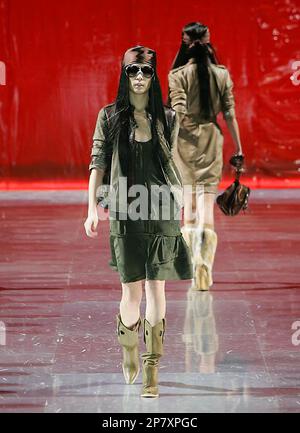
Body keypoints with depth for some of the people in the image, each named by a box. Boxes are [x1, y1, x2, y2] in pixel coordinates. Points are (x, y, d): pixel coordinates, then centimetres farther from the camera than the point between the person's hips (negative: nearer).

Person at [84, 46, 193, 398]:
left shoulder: (167, 118, 6)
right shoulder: (110, 116, 3)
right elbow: (98, 163, 2)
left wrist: (177, 198, 15)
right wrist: (92, 208, -5)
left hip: (162, 209, 1)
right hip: (126, 210, -1)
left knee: (156, 287, -1)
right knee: (133, 289, -3)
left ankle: (151, 369, 3)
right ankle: (129, 347, 27)